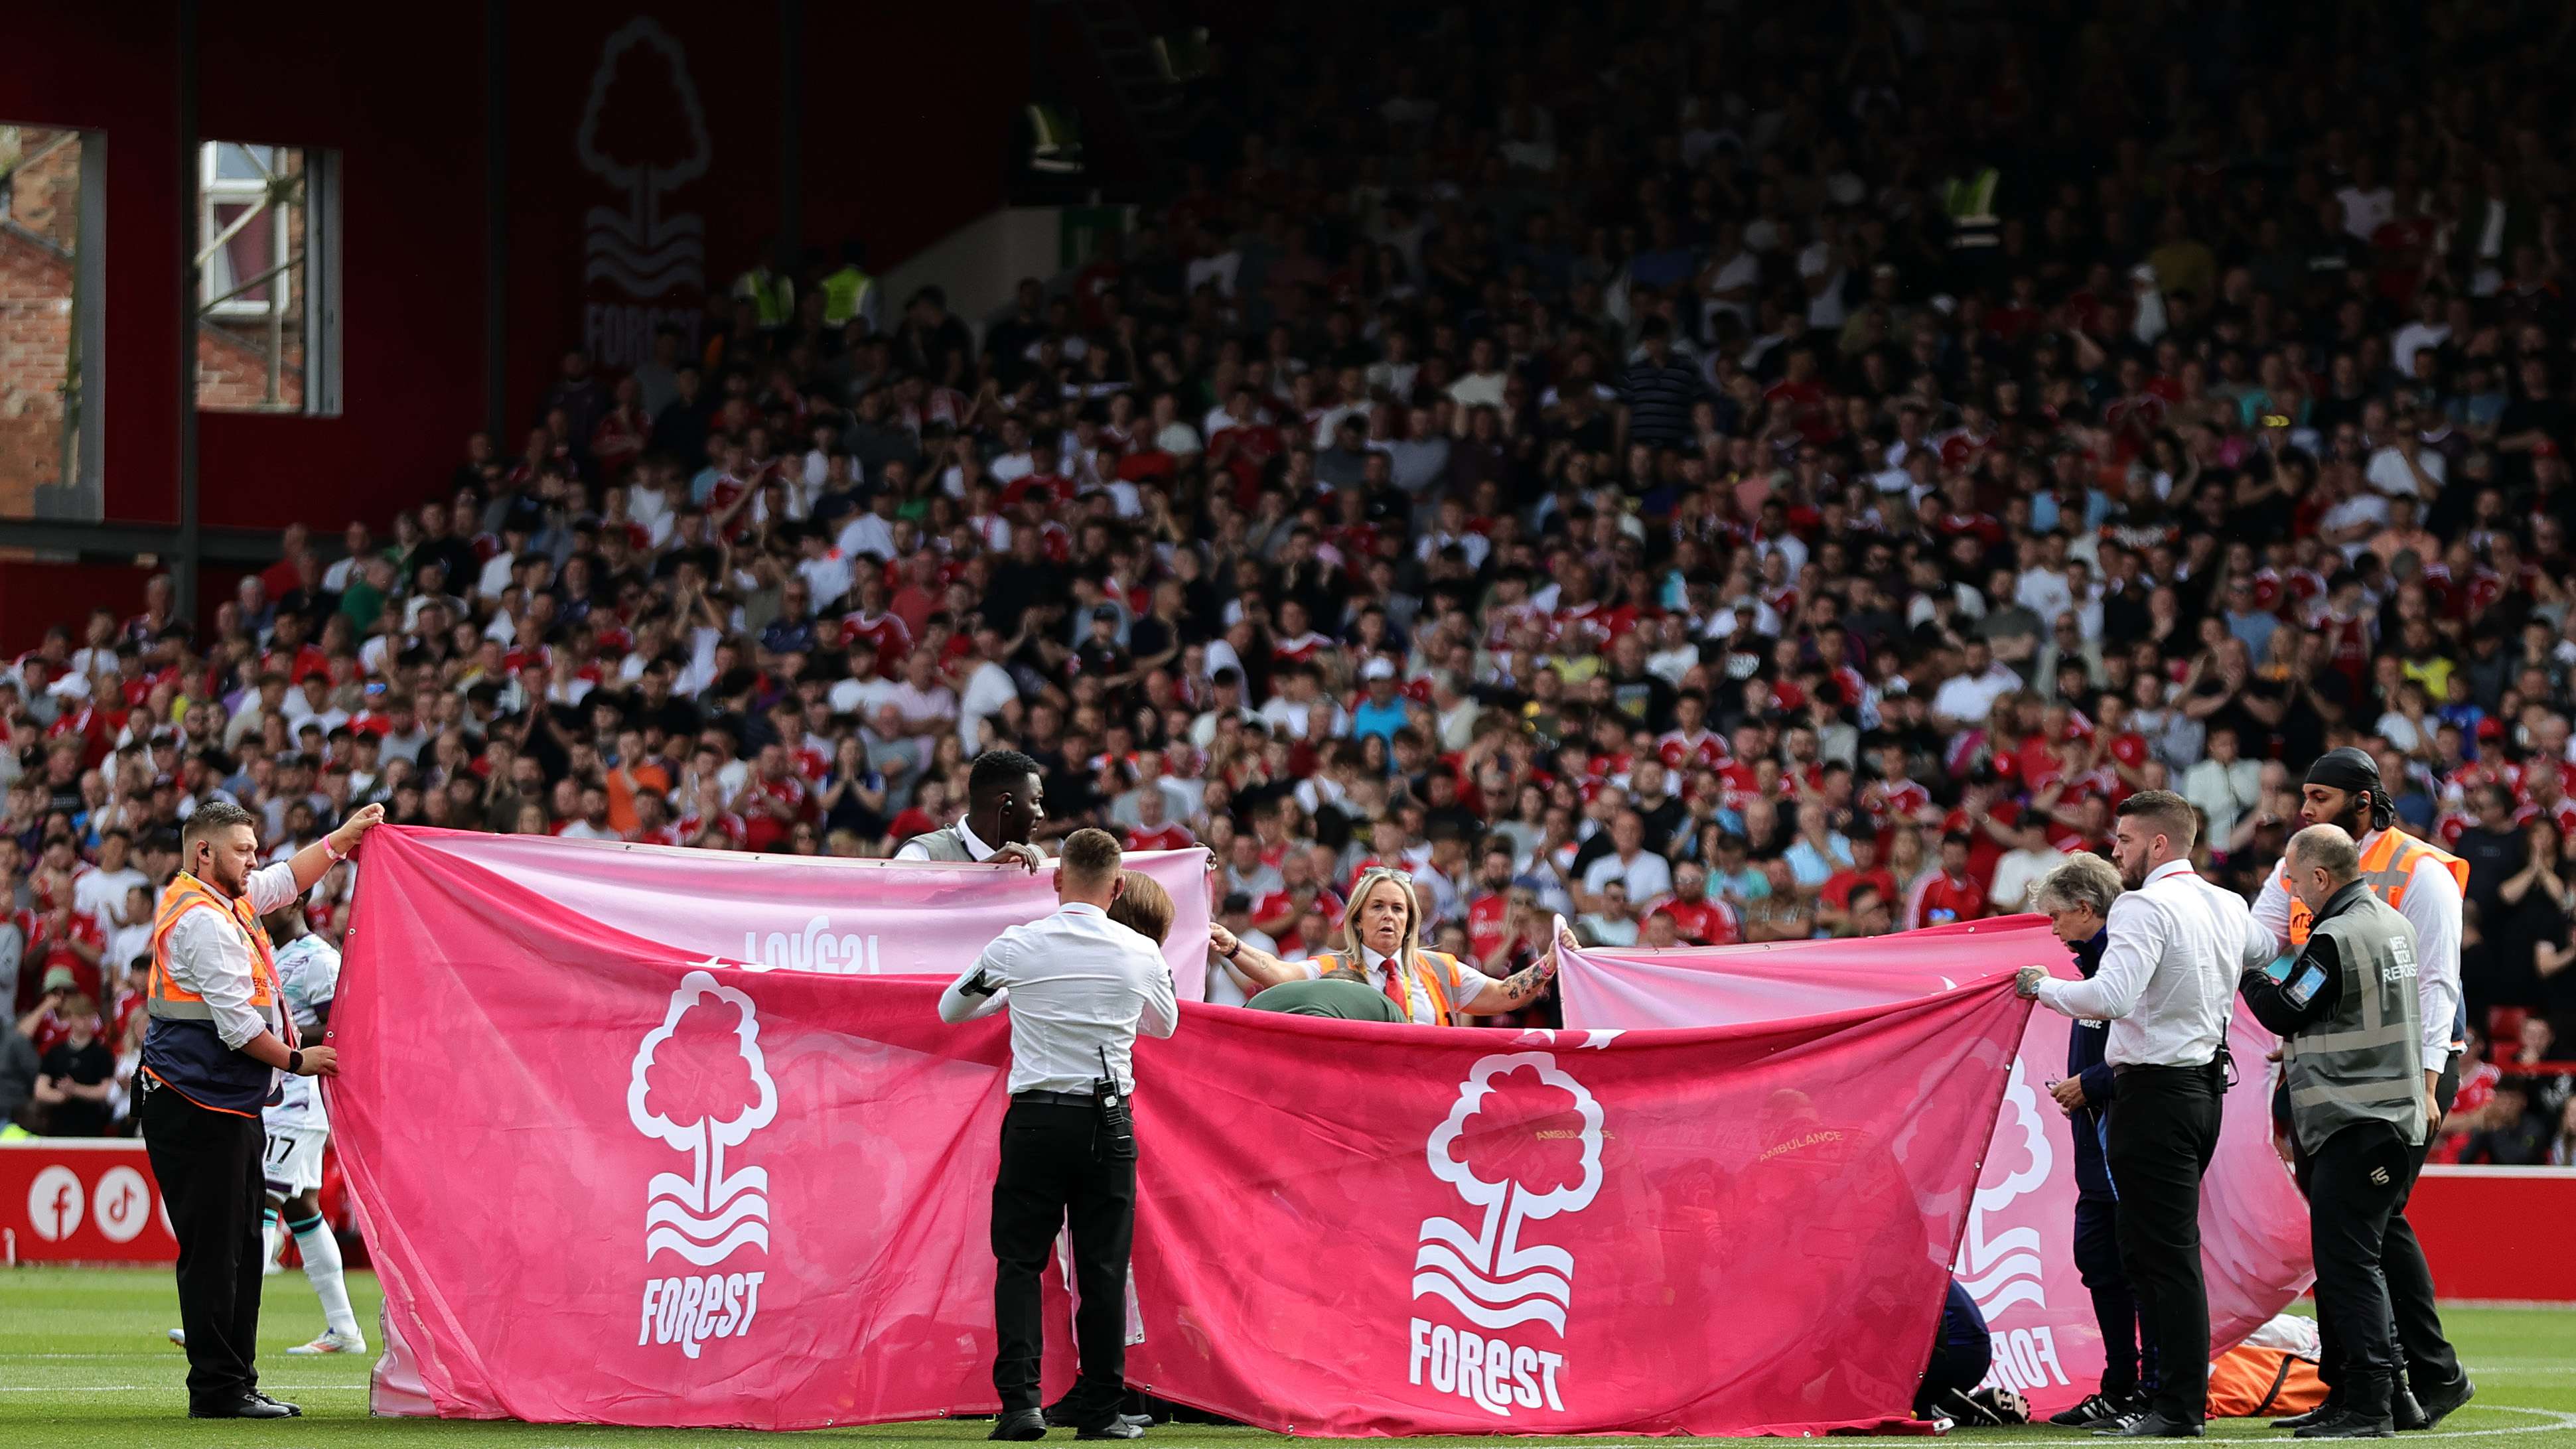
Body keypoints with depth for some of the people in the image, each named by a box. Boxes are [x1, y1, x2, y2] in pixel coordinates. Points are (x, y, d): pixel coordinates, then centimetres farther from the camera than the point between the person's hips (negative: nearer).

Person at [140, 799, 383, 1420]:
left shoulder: (225, 903, 14)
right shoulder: (201, 921, -16)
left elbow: (285, 880, 34)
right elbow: (238, 1025, -19)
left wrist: (344, 837, 31)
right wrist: (297, 1061, -7)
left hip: (227, 1108, 11)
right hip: (195, 1107, -11)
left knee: (241, 1247, 12)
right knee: (212, 1249, -8)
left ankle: (236, 1384, 16)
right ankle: (217, 1388, -6)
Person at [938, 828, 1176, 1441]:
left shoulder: (1017, 947, -3)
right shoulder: (1141, 955, 0)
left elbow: (951, 1009, 14)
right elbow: (1164, 1024, 21)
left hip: (1035, 1119, -1)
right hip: (1107, 1124, 1)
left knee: (1020, 1262, 5)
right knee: (1103, 1269, 5)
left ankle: (1021, 1401, -6)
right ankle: (1099, 1409, 7)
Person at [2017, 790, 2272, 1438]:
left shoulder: (2144, 908, -15)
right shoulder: (2228, 906, 12)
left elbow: (2111, 998, -25)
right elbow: (2263, 949, 33)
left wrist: (2043, 985, -12)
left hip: (2155, 1092, -9)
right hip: (2207, 1086, 9)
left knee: (2163, 1255, -7)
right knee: (2157, 1250, 15)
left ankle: (2178, 1408, -7)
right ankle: (2172, 1394, 15)